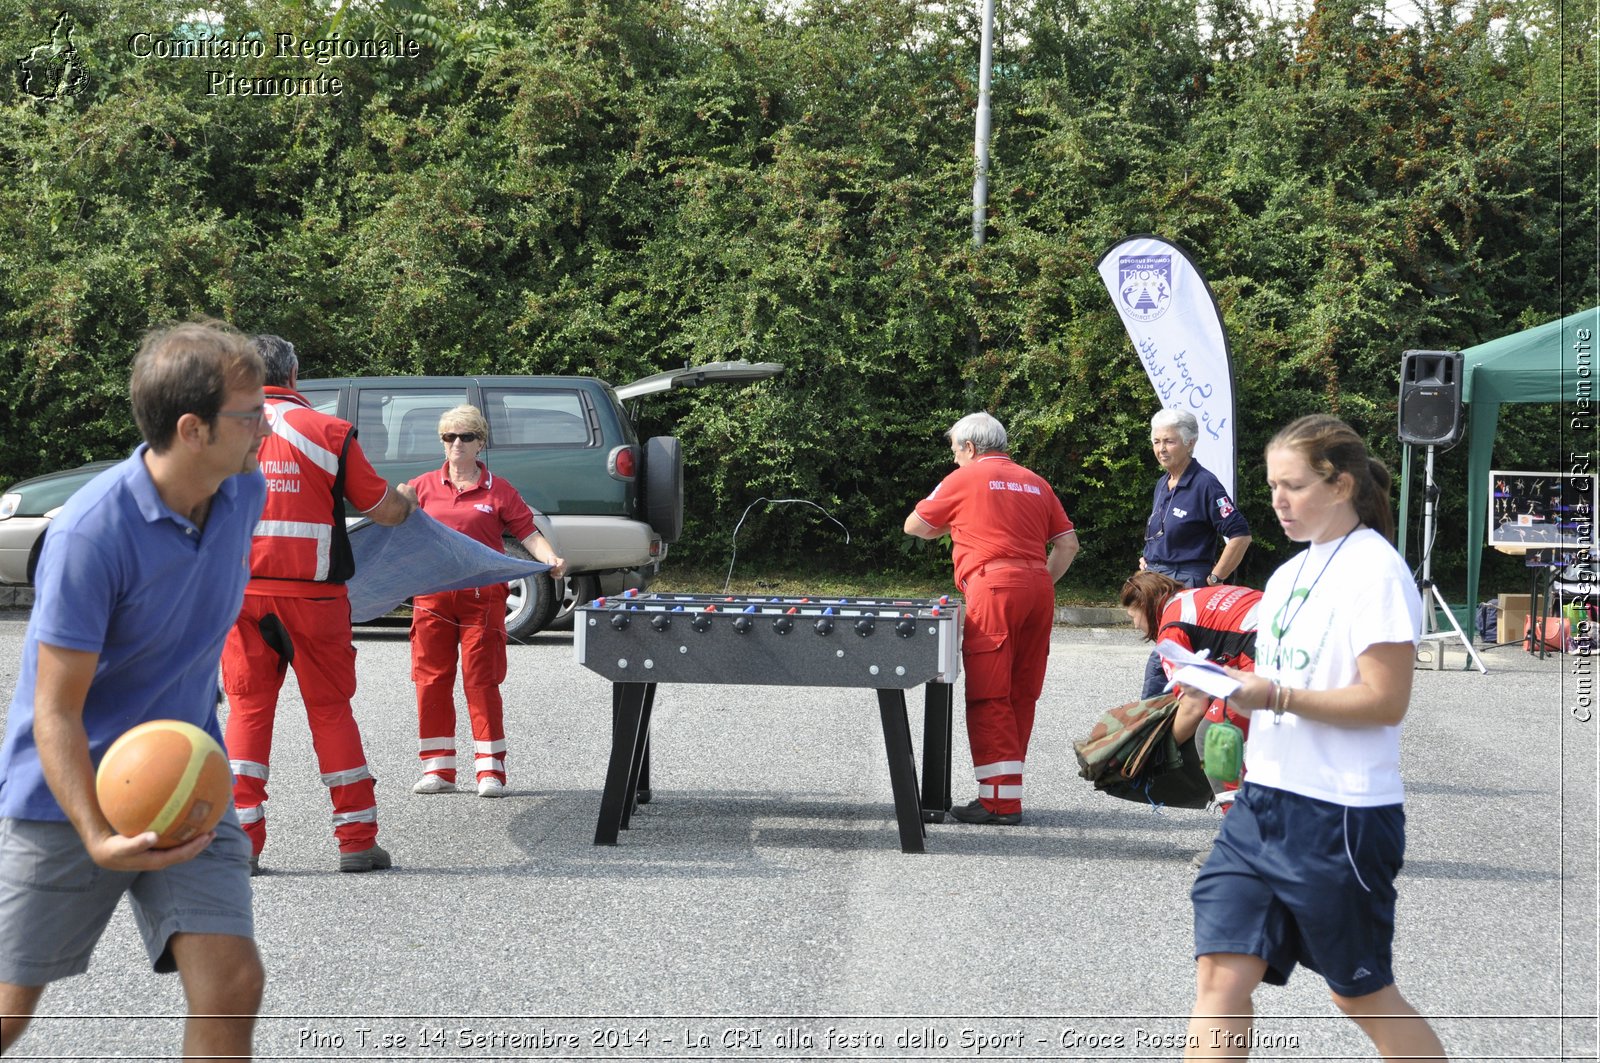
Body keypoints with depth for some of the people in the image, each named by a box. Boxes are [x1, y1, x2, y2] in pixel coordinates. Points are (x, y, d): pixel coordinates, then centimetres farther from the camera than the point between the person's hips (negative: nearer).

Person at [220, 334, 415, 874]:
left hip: (238, 589, 2)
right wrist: (409, 504, 23)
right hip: (310, 592, -2)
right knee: (331, 709, 7)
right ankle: (357, 839, 9)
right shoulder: (329, 431, -3)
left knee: (248, 708, 9)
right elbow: (383, 509, 1)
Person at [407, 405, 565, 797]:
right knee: (432, 680, 4)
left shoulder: (498, 491, 6)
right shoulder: (423, 487, 10)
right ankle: (438, 769, 12)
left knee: (481, 681, -1)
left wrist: (551, 558, -15)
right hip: (432, 595, 2)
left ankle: (490, 770, 3)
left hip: (482, 596, -2)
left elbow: (528, 532, 2)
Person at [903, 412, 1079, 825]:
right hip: (1038, 587, 6)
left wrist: (948, 527, 30)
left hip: (994, 586, -6)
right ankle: (1008, 791, 16)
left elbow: (913, 526, 13)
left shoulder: (965, 478, 5)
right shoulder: (1035, 483, 19)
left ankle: (999, 800, -8)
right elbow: (1068, 544, 15)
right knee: (1022, 694, 11)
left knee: (989, 696, -4)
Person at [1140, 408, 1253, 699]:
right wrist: (1147, 560, 15)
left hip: (1188, 585, -8)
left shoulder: (1204, 484, -11)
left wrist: (1214, 580, -13)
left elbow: (1240, 535, -15)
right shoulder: (1162, 484, 14)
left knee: (1160, 662, -12)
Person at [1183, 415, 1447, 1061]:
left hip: (1341, 814, -8)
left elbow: (1385, 701, -18)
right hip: (1263, 802, 8)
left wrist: (1276, 696, -23)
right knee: (1221, 972, -2)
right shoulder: (1288, 575, 14)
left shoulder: (1375, 571, -12)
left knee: (1359, 993, 7)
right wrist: (1232, 685, 3)